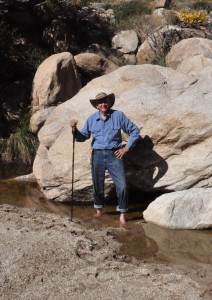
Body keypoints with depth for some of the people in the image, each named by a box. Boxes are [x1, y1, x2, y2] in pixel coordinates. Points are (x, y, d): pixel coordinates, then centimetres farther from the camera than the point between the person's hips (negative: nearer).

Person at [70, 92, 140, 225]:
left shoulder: (118, 116, -2)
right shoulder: (92, 119, 5)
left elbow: (135, 131, 4)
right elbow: (82, 137, 11)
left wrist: (127, 148, -2)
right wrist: (75, 129, -9)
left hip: (114, 155, -2)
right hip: (97, 155, 2)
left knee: (122, 186, -9)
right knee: (98, 185, 11)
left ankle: (122, 214, 6)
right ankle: (99, 211, 31)